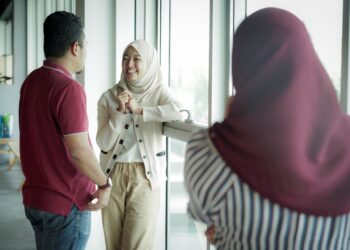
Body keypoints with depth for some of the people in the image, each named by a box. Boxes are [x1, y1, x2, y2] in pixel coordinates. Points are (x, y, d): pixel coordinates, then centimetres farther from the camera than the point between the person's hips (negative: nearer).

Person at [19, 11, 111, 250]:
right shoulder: (69, 89, -21)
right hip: (66, 203, -8)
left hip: (35, 198, 8)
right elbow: (79, 151, -23)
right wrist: (105, 183, -10)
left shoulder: (32, 81, 5)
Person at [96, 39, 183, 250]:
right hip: (113, 175, 2)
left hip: (145, 175, -2)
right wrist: (120, 111, -17)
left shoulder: (159, 92, -2)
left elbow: (181, 112, -24)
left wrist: (139, 110, -21)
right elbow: (103, 143, -5)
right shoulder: (109, 97, 1)